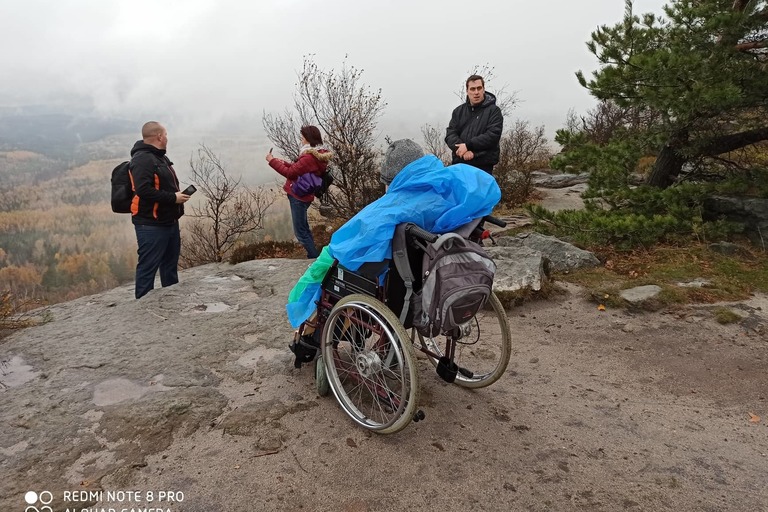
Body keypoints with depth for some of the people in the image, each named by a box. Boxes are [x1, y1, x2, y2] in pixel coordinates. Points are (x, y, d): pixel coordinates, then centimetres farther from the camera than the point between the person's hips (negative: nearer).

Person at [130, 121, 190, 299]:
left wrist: (177, 195, 9)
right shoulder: (142, 159, -15)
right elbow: (144, 190, -26)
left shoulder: (160, 157, 17)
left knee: (170, 266, 18)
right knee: (148, 267, -2)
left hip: (169, 222, 10)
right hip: (151, 225, -10)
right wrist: (173, 198, -20)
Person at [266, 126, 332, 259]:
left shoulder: (309, 158, -24)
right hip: (303, 196, 10)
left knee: (301, 232, -1)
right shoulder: (318, 155, 7)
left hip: (298, 197, -10)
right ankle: (313, 256, 32)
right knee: (304, 227, 22)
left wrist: (272, 161, -10)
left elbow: (290, 173, -20)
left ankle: (315, 259, 5)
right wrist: (283, 163, 8)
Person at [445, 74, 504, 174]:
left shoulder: (493, 110, 4)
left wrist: (468, 145, -16)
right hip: (459, 164, 4)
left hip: (483, 167, -4)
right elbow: (450, 134, 5)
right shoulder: (458, 111, 16)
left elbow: (493, 135, -10)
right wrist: (463, 151, -13)